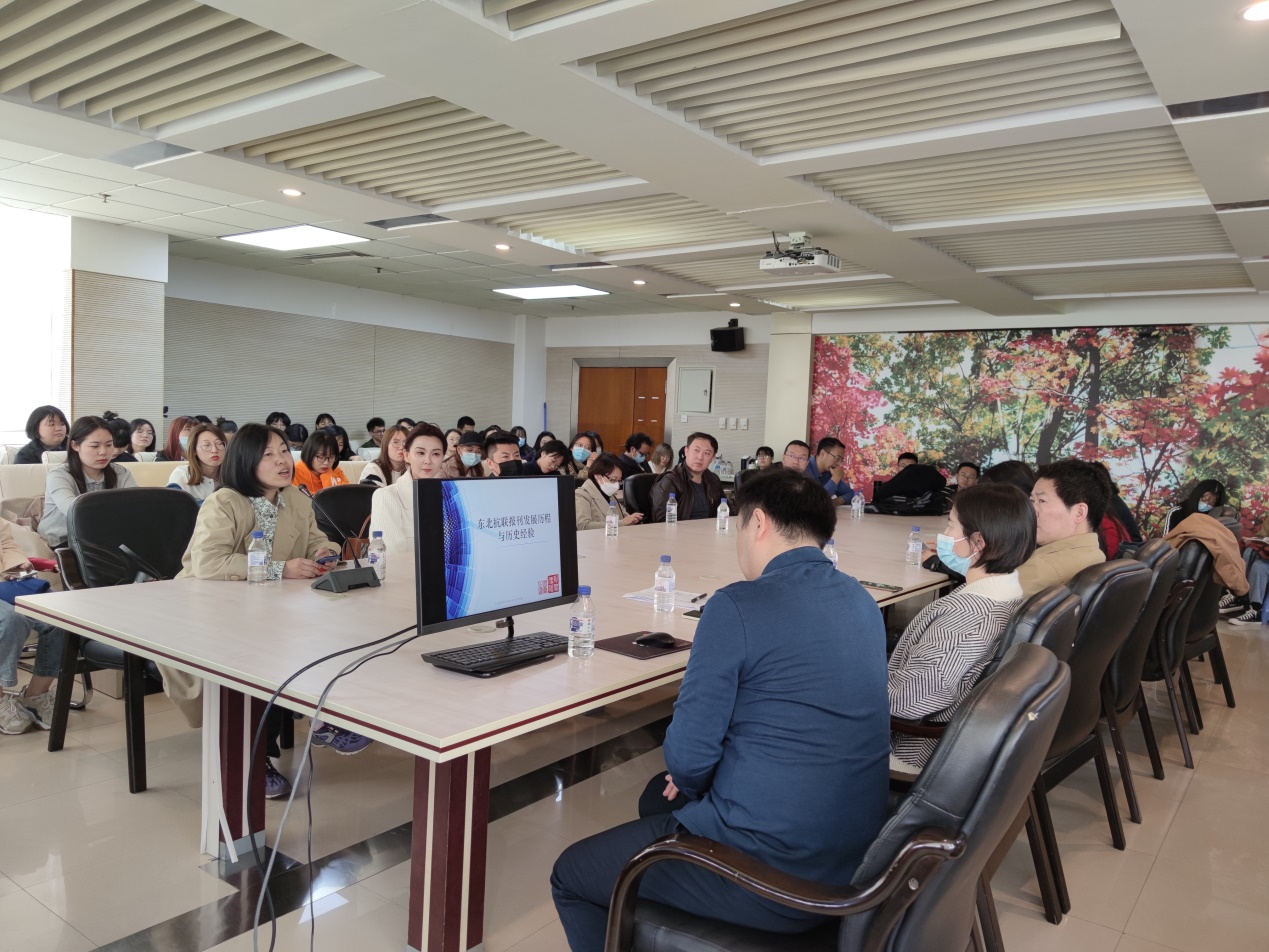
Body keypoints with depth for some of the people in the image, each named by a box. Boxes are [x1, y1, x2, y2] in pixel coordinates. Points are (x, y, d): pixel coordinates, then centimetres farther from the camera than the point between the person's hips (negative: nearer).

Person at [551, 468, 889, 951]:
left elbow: (688, 756, -18)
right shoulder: (862, 603, 5)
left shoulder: (739, 605, -20)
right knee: (658, 795, 31)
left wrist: (690, 781, 6)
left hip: (772, 874, -8)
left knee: (572, 874, 14)